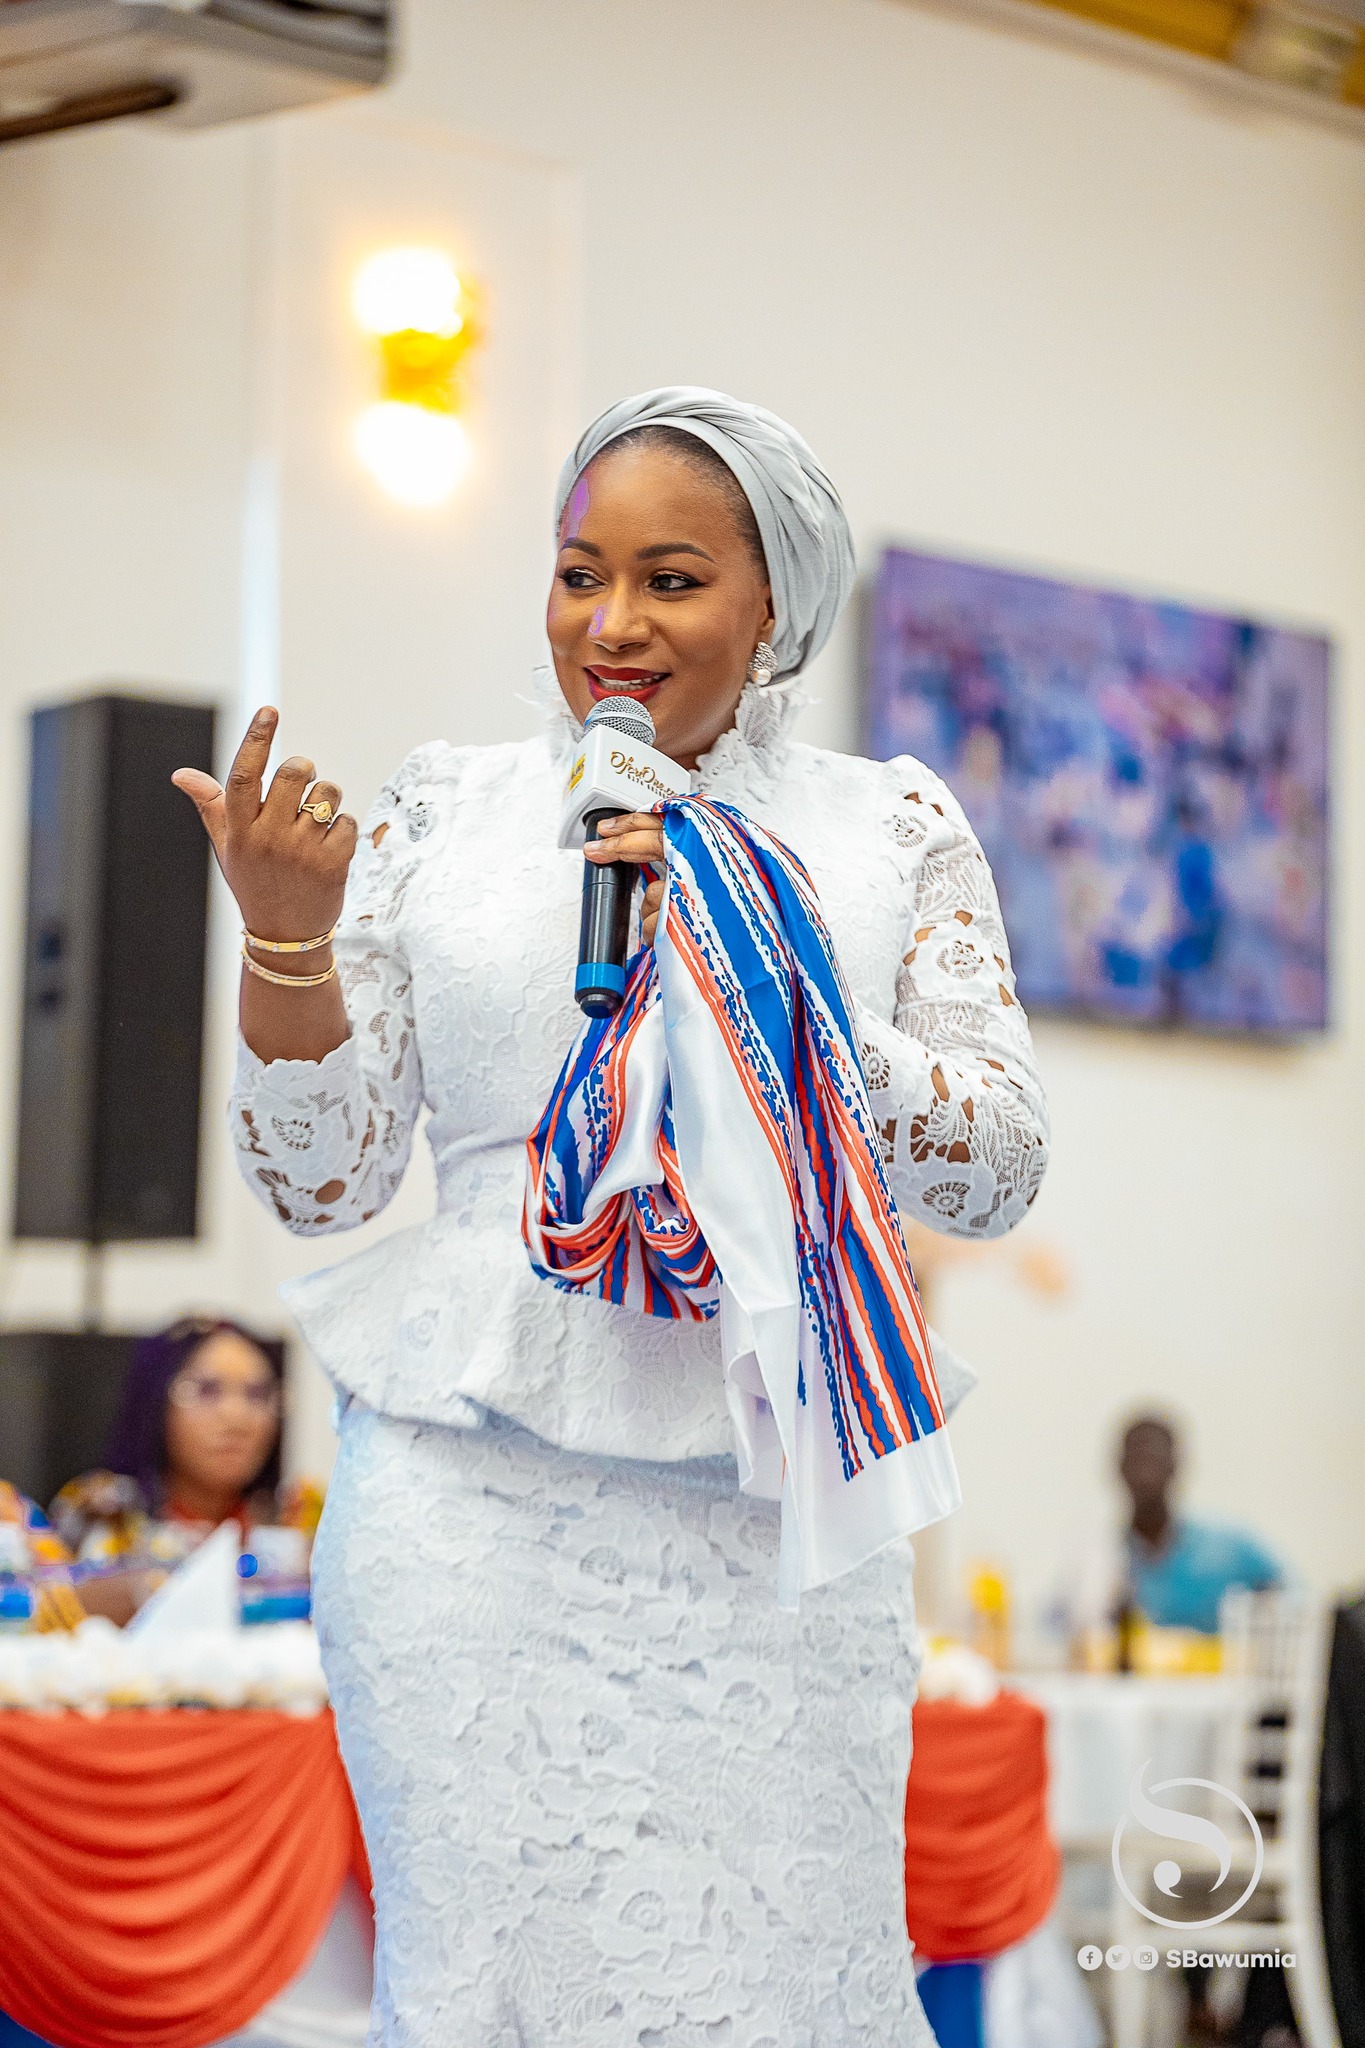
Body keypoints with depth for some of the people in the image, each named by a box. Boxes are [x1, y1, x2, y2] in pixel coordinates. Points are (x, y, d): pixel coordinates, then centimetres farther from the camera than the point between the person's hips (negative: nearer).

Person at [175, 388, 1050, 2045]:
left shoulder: (890, 829, 9)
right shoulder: (443, 811, 9)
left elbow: (1001, 1168, 1)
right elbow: (319, 1178, 8)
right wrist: (285, 929, -8)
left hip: (766, 1503, 0)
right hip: (479, 1502, 0)